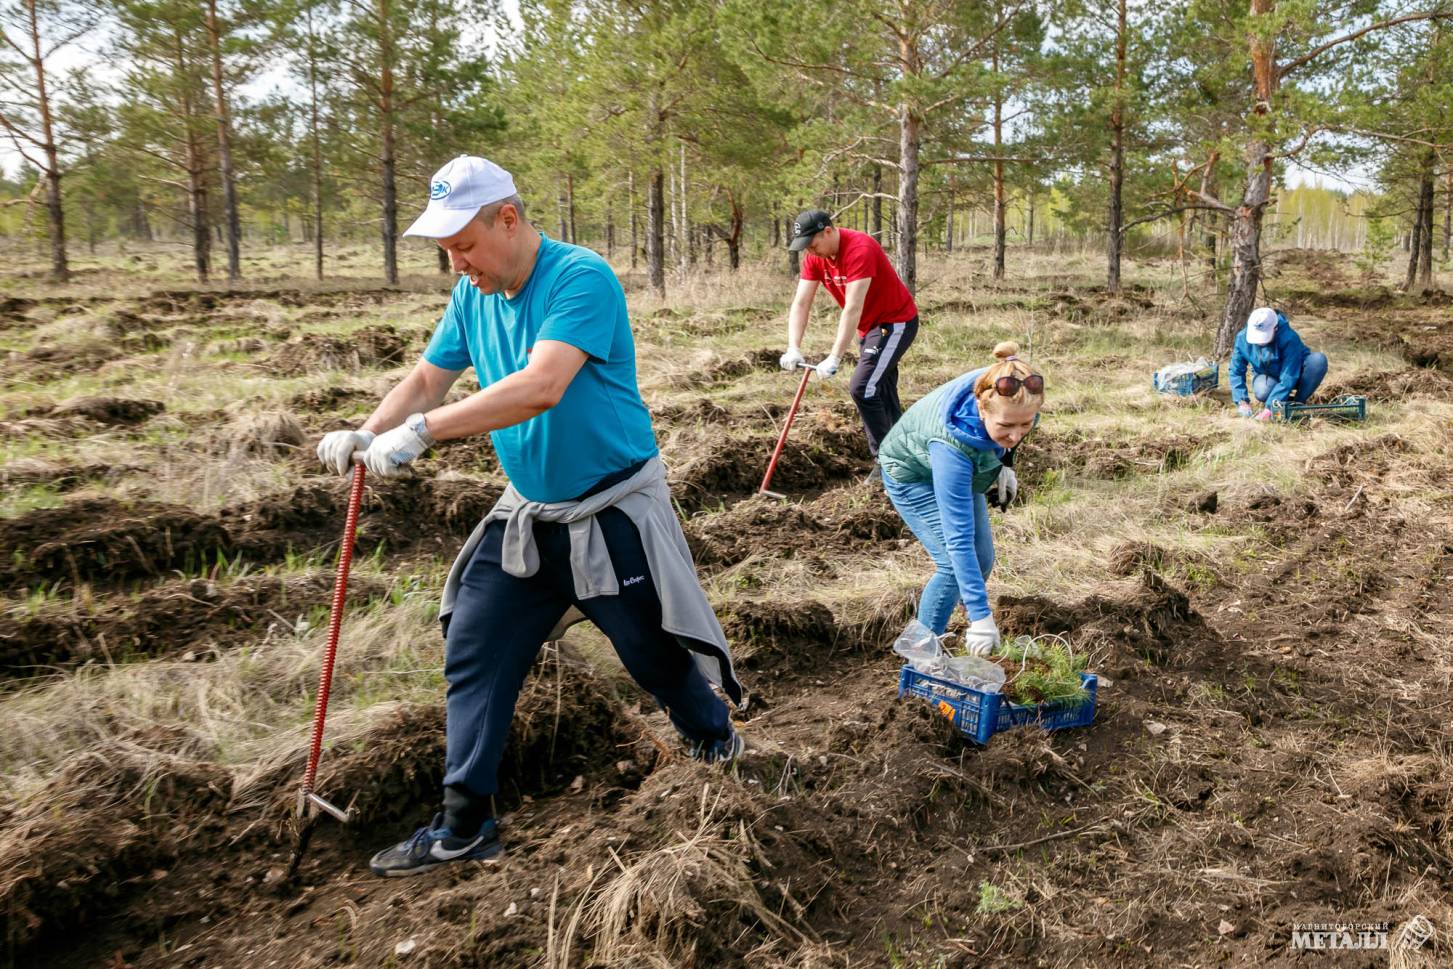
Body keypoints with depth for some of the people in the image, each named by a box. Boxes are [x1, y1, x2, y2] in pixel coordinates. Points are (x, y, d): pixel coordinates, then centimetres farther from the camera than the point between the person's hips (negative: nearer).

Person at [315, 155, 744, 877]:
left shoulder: (581, 278, -21)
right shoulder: (472, 296, 4)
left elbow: (540, 387, -35)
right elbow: (427, 379, 7)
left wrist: (423, 430, -37)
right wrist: (366, 434, -12)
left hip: (611, 517, -7)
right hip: (525, 514, 7)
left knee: (654, 655, 7)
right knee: (471, 656, 6)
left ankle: (715, 739, 39)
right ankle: (463, 827, 18)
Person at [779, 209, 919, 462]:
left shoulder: (860, 249, -28)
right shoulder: (815, 256, -5)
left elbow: (853, 309, -33)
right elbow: (800, 303, -9)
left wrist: (834, 358, -37)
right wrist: (793, 349, -21)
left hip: (896, 323, -9)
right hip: (869, 326, 9)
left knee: (862, 388, -18)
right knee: (881, 393, 13)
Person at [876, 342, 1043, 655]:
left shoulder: (1009, 400, -31)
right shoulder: (952, 445, -46)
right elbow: (958, 537, -43)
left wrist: (1004, 464, -4)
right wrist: (981, 616, -43)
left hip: (964, 468, 6)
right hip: (913, 473, -6)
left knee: (983, 558, 7)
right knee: (954, 565, -16)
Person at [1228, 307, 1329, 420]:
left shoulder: (1289, 338, -33)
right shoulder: (1243, 337, -22)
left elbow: (1288, 378, -34)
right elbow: (1236, 371, -12)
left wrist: (1270, 407, -39)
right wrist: (1242, 402, -23)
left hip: (1295, 373, -1)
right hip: (1267, 375, 1)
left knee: (1319, 360, -32)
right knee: (1262, 392, -35)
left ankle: (1298, 403, -14)